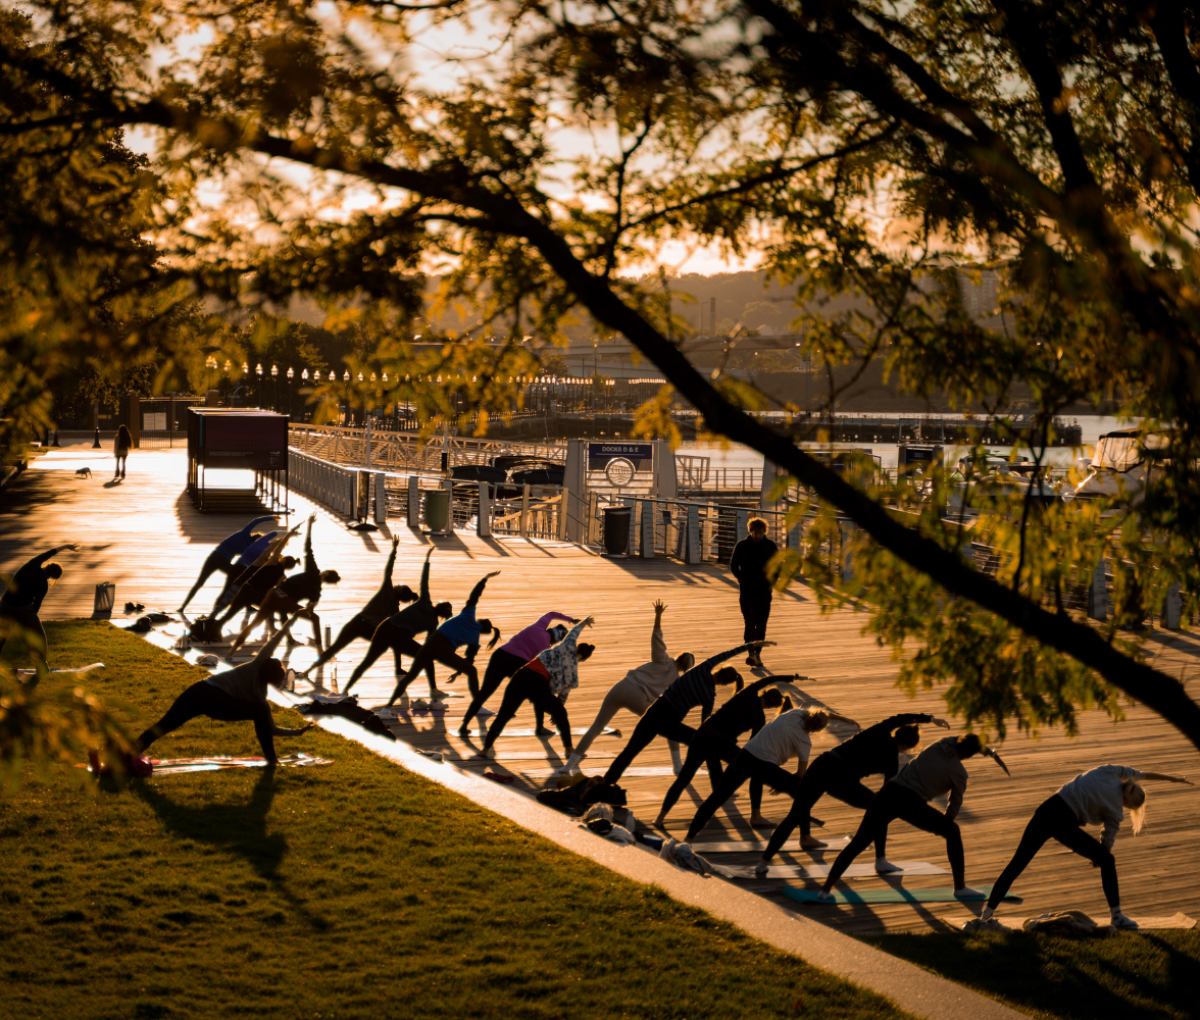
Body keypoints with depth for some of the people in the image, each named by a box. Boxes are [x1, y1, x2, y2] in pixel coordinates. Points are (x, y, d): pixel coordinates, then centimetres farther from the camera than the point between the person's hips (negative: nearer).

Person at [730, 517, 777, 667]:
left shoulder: (770, 546, 3)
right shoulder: (742, 546, -1)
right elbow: (733, 566, 5)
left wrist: (771, 579, -1)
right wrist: (743, 580, -6)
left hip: (764, 591, 2)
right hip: (747, 591, -2)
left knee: (761, 624, 5)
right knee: (750, 622, -11)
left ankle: (757, 654, 12)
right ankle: (752, 654, -14)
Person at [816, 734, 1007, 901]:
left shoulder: (943, 743, 17)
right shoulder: (958, 772, 4)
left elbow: (969, 740, 39)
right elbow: (955, 803, 17)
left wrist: (993, 754, 49)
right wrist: (943, 822, 35)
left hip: (888, 792, 5)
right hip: (911, 803, -5)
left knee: (858, 843, 9)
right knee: (952, 831, 19)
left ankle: (826, 889, 3)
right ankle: (960, 887, 21)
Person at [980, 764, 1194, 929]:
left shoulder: (1109, 772, 16)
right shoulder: (1115, 812, 6)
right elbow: (1106, 846, 7)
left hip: (1046, 809, 5)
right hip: (1066, 824, -5)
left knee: (1017, 863, 10)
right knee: (1107, 861, 12)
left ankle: (988, 912, 10)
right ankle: (1117, 916, 15)